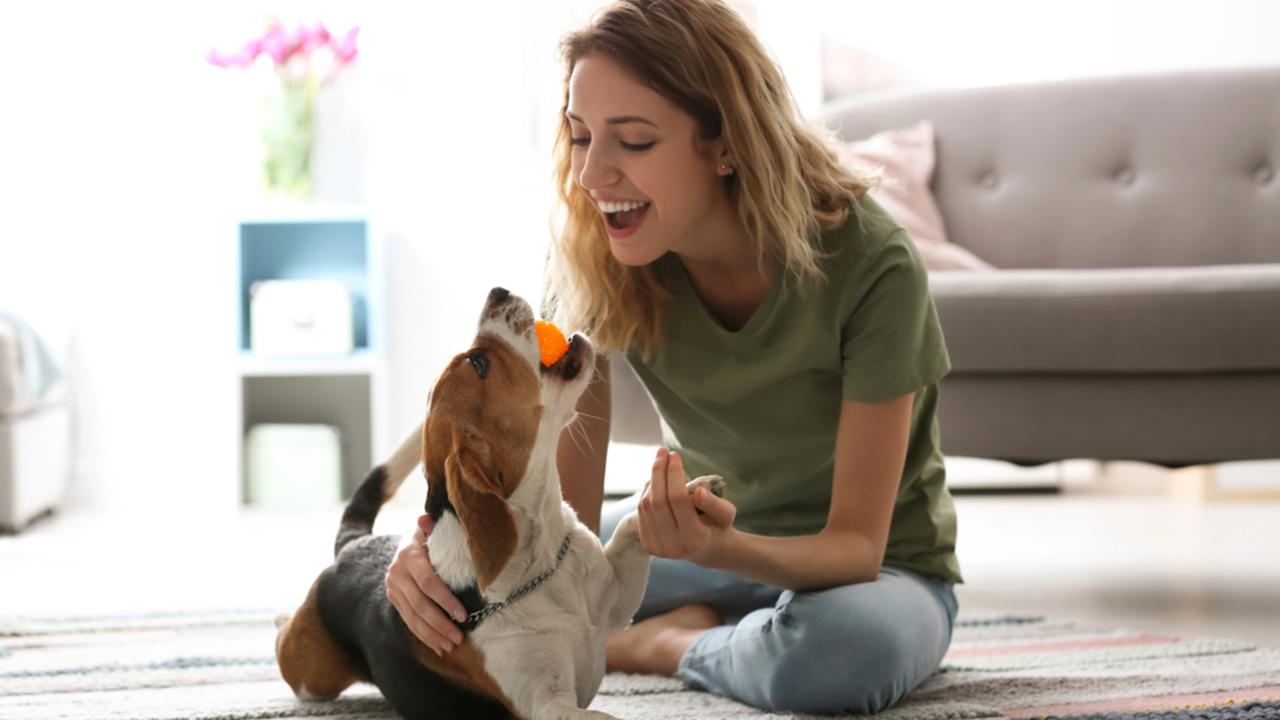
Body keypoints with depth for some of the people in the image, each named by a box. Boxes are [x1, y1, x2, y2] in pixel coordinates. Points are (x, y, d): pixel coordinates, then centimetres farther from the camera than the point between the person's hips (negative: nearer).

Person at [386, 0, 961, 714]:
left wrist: (723, 548, -46)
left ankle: (663, 644, -10)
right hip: (716, 531, 4)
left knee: (847, 648, -40)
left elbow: (856, 544, -25)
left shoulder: (870, 265, -28)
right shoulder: (594, 262, -17)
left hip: (881, 569, -3)